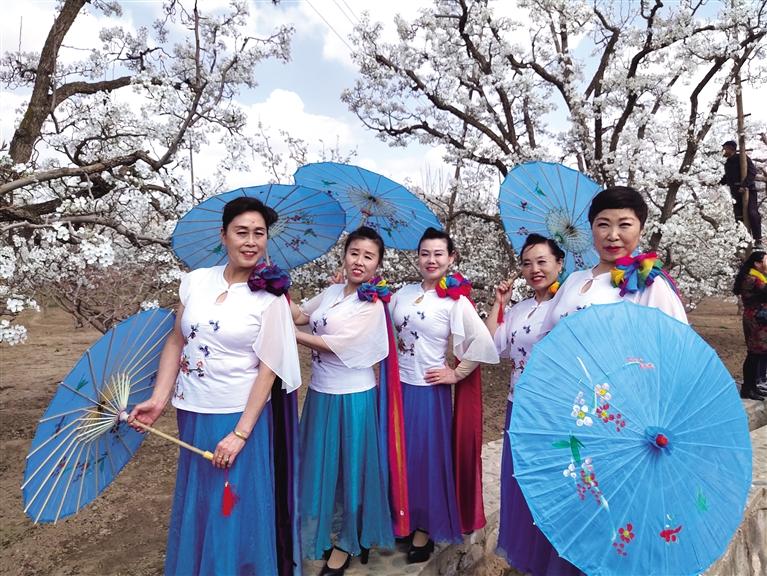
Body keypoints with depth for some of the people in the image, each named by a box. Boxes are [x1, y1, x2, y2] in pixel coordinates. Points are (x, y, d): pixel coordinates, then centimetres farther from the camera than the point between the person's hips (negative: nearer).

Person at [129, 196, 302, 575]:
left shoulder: (270, 299, -12)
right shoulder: (196, 280, -1)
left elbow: (267, 371, -12)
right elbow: (176, 341, 4)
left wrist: (240, 433, -14)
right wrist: (158, 400, -2)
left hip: (238, 415, -4)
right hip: (191, 412, 4)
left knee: (233, 509, 9)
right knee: (193, 504, 21)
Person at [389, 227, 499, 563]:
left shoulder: (455, 300, -12)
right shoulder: (403, 293, 4)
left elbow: (483, 344, -15)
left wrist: (456, 374, -10)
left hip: (428, 390, -5)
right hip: (397, 385, 5)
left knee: (426, 457, 8)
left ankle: (425, 529, 29)